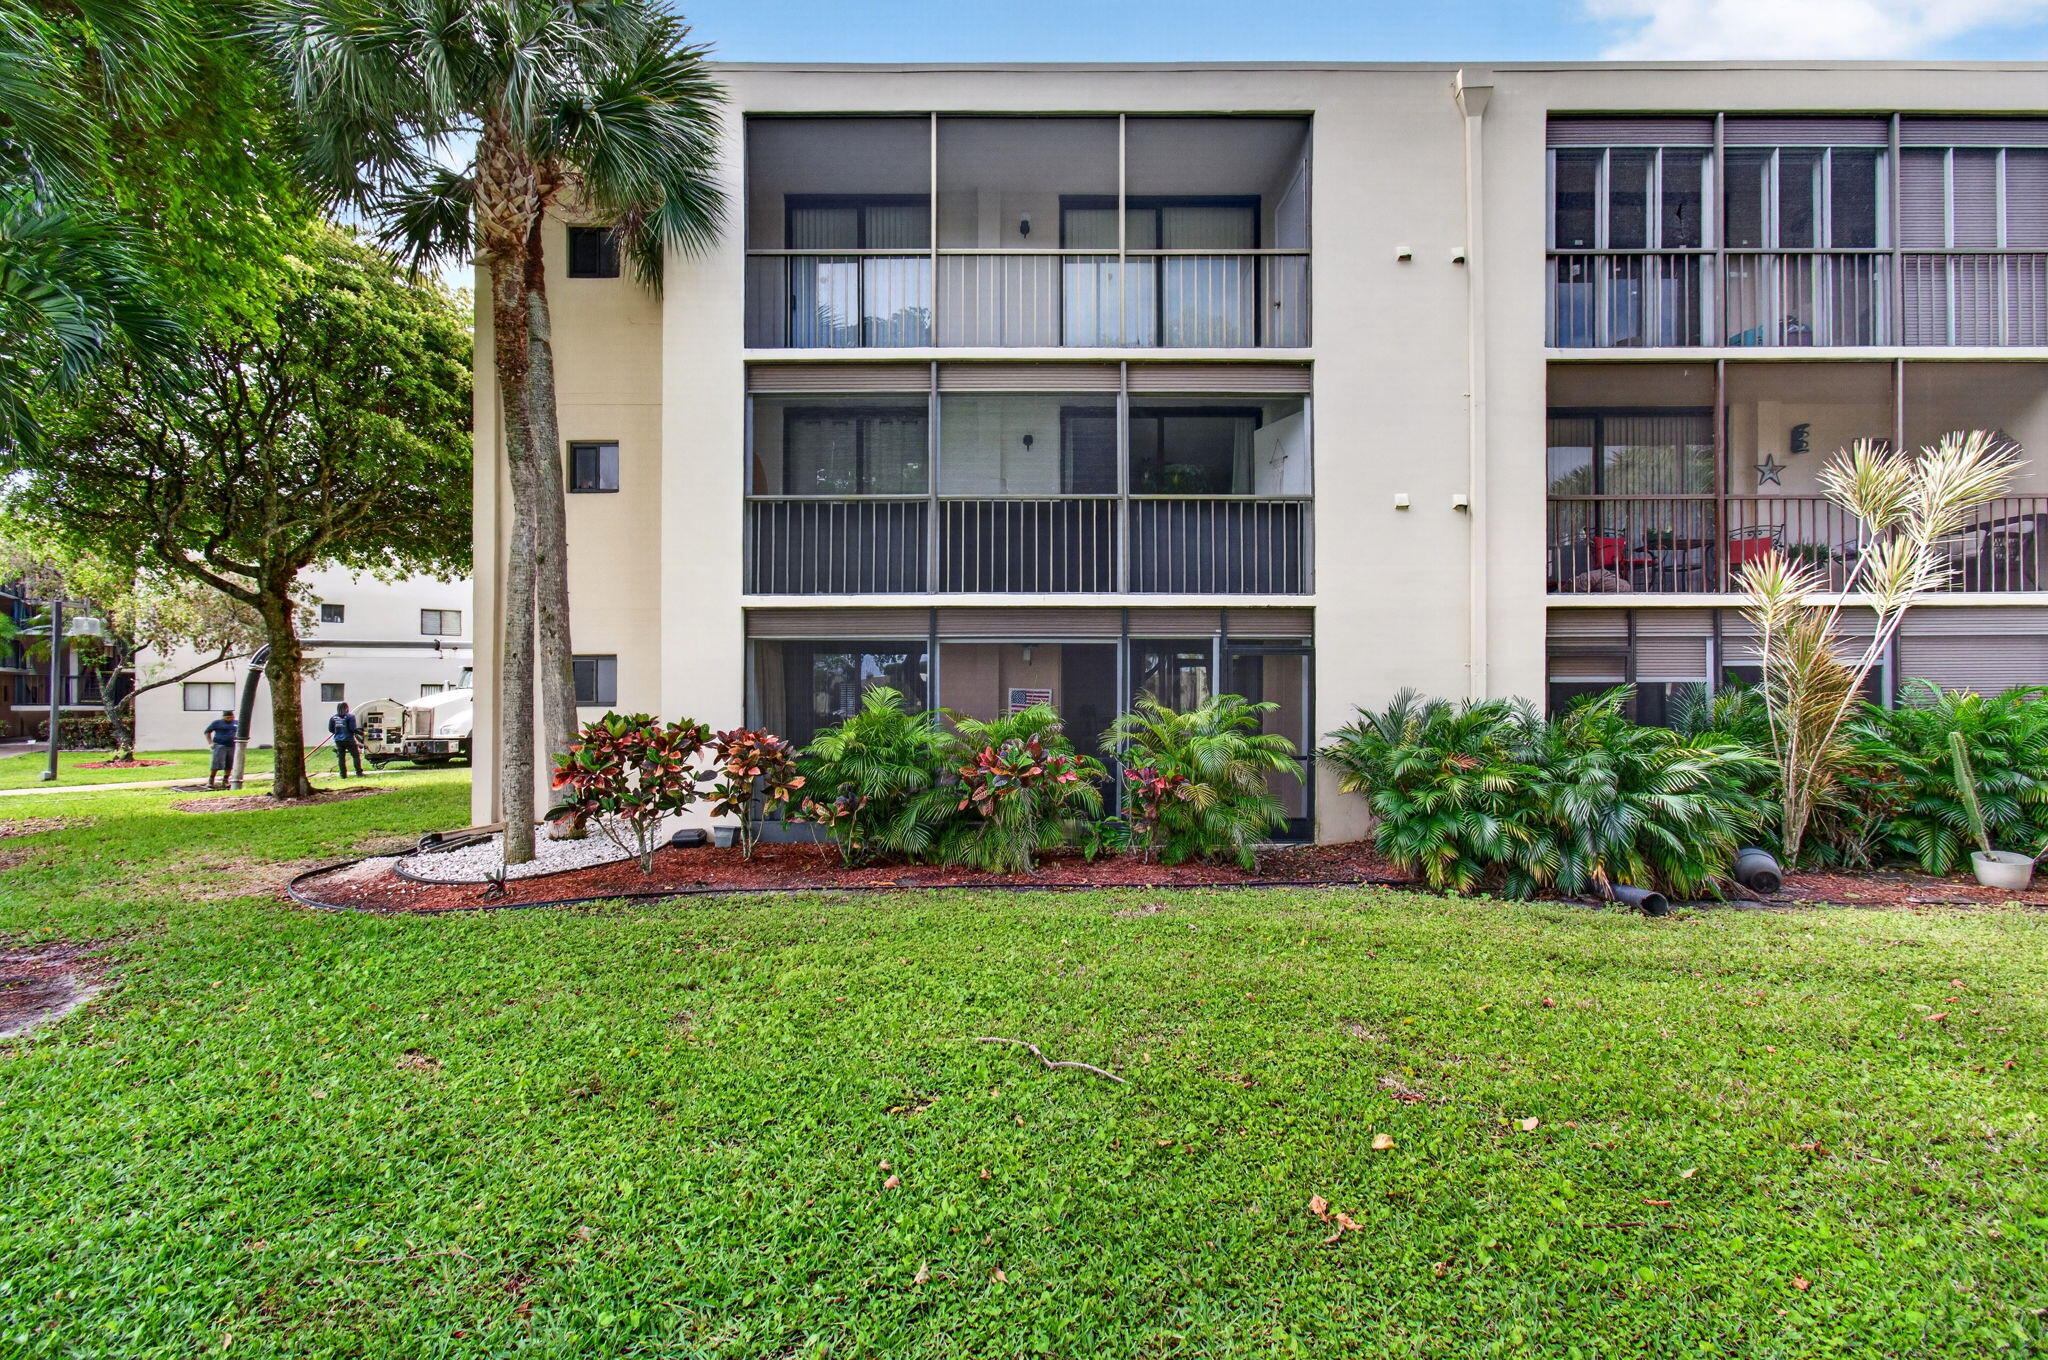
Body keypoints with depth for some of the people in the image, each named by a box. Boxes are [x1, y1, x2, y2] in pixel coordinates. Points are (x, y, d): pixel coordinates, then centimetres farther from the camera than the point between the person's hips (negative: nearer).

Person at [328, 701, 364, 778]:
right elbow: (353, 729, -15)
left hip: (338, 740, 4)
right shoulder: (350, 716, -9)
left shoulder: (333, 718, 5)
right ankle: (359, 773, 5)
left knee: (341, 758, 9)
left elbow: (330, 729, 7)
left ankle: (343, 775, 11)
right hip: (349, 740, -4)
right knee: (356, 755, 6)